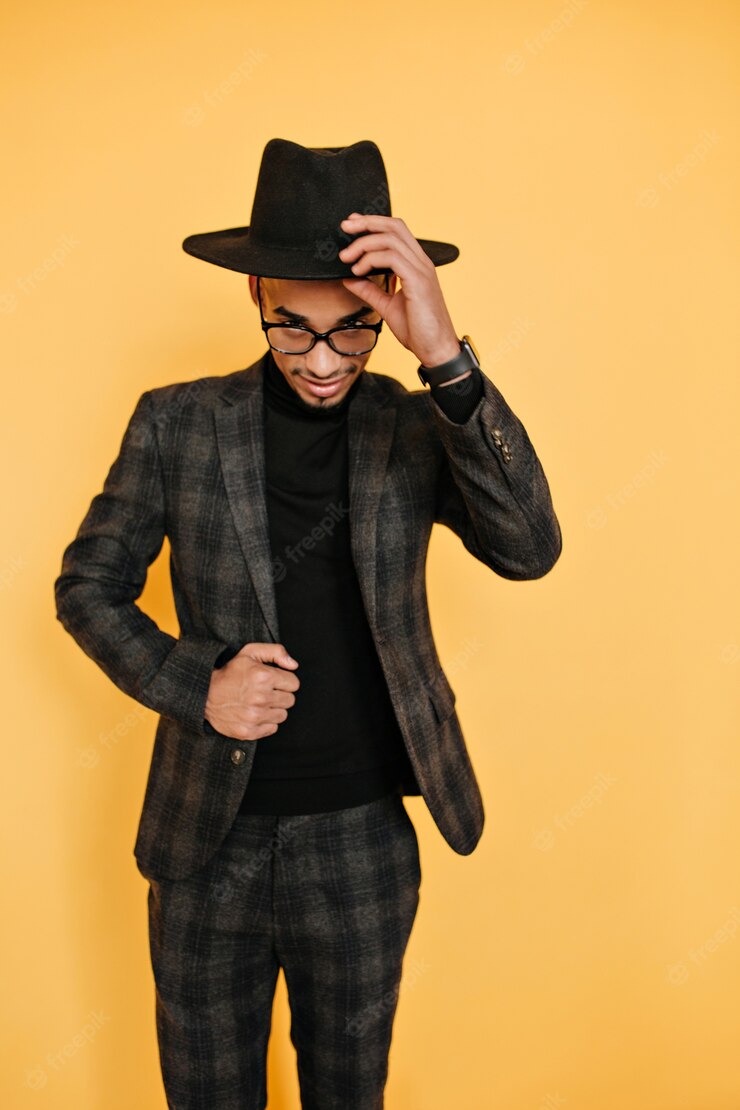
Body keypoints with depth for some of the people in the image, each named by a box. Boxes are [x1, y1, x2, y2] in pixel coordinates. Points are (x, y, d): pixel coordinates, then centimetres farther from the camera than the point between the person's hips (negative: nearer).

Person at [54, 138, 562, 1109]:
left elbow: (529, 549, -22)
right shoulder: (176, 422, -6)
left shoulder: (418, 428, -6)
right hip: (207, 843, 0)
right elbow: (88, 585, 1)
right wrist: (193, 688, -16)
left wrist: (447, 358, -32)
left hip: (364, 845, 0)